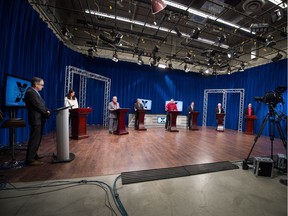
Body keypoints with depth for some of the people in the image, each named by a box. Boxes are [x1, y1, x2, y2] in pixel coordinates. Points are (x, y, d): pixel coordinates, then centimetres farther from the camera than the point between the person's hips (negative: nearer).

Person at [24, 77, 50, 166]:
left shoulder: (34, 92, 16)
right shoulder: (30, 92, -16)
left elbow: (41, 104, 15)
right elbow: (38, 106, -19)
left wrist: (47, 111, 0)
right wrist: (47, 112, -7)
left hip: (39, 119, 11)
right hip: (36, 119, -11)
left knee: (37, 139, 18)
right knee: (34, 139, -5)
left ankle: (33, 155, 30)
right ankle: (30, 159, 4)